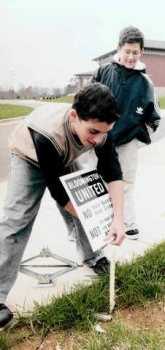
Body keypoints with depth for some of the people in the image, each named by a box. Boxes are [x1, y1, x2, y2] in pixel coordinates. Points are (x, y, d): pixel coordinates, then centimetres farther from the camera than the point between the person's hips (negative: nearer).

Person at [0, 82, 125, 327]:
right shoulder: (47, 135, -45)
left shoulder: (98, 126, -29)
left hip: (66, 160, 6)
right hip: (31, 159, -5)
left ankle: (91, 256, 27)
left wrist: (118, 218, -33)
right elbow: (59, 191, -33)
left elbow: (113, 172, -23)